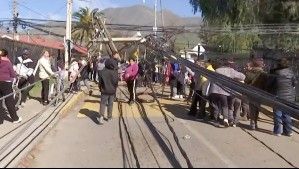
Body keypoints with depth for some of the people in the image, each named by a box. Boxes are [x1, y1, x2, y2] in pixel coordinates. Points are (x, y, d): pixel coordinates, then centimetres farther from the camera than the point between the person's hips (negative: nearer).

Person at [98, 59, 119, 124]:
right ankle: (109, 117, 21)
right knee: (110, 104, 13)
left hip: (104, 91, -1)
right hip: (112, 91, 1)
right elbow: (116, 82, -3)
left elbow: (100, 81, -4)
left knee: (103, 103, 2)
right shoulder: (115, 72, -9)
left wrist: (100, 89, 10)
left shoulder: (103, 72, -10)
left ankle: (101, 116, -16)